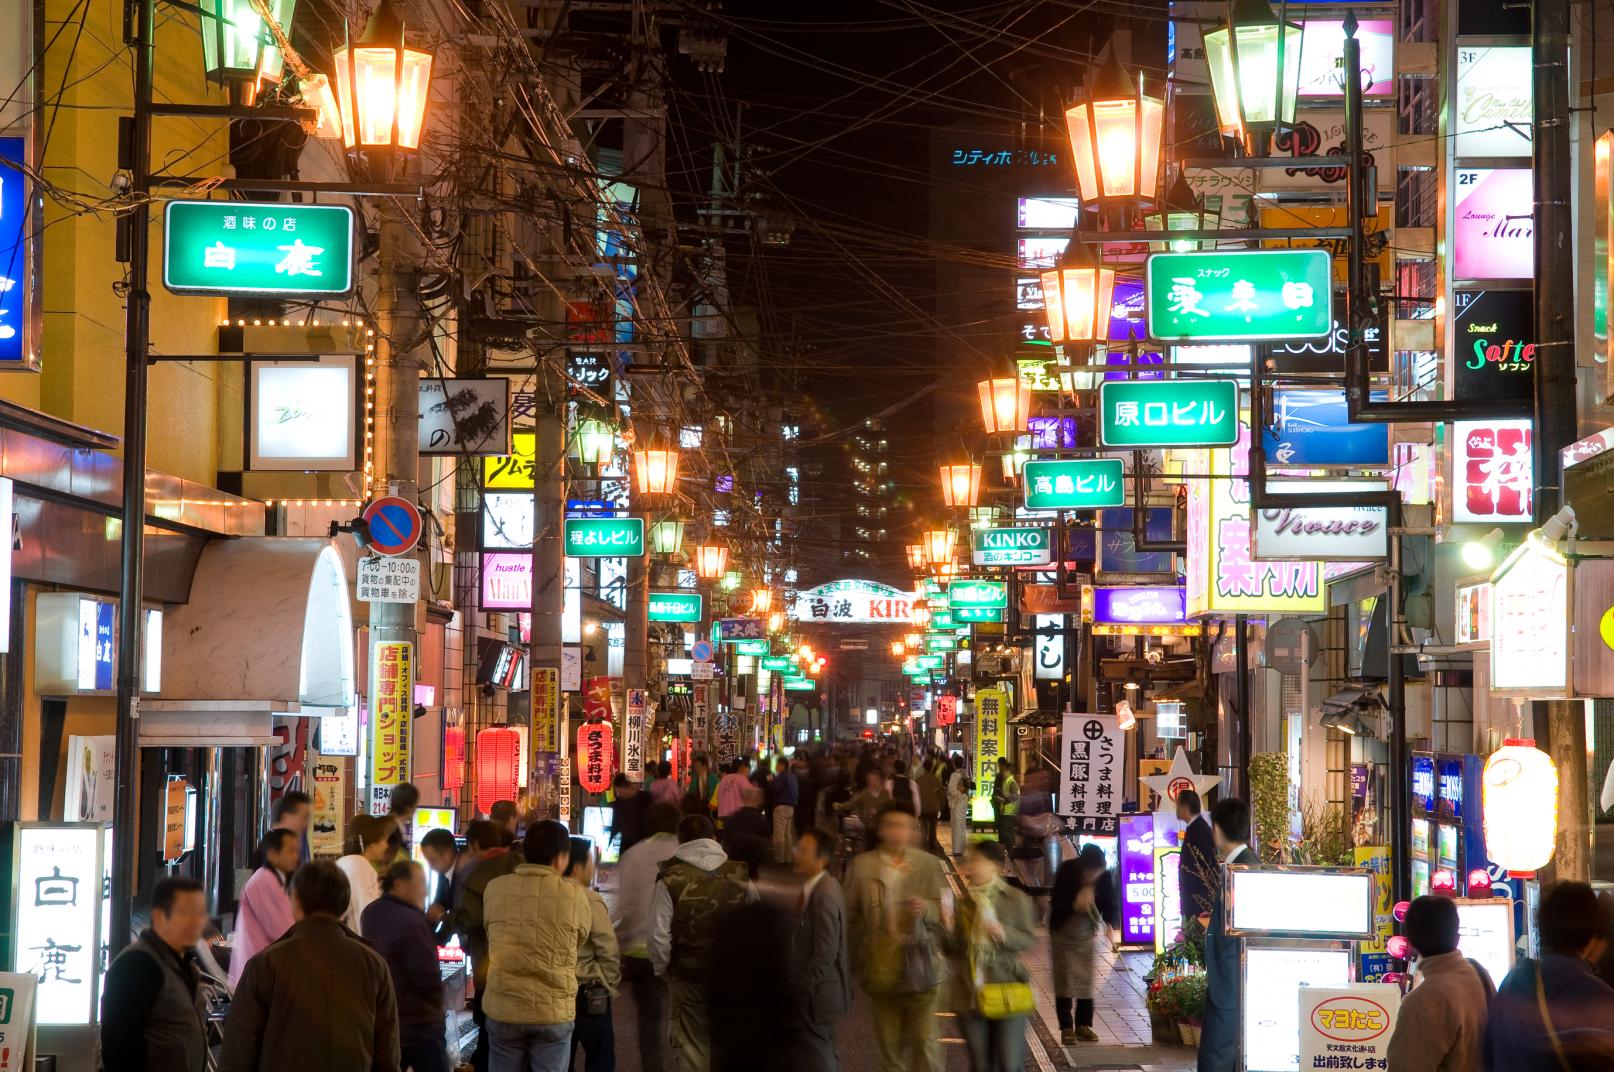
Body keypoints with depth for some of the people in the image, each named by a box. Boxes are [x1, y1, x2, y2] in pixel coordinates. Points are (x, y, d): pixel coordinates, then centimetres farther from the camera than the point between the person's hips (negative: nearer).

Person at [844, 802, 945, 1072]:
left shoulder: (928, 864, 0)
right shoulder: (862, 865, 0)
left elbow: (940, 913, 1)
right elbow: (851, 916, 4)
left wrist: (926, 909, -22)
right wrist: (858, 959, 1)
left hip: (917, 966, -1)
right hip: (881, 966, 1)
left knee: (924, 1040, -3)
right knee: (888, 1044, 9)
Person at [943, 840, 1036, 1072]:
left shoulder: (1016, 899, -3)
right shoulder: (964, 903, 9)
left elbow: (1029, 939, -2)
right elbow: (954, 949, 10)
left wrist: (1005, 934, -21)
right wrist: (948, 929, -11)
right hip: (971, 995, 4)